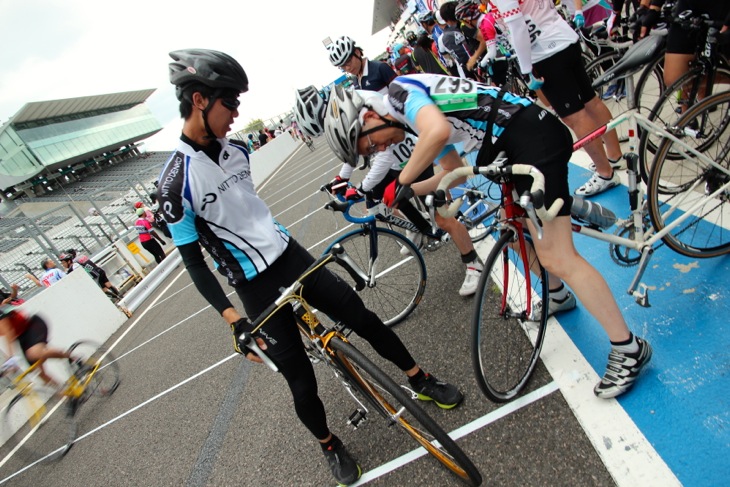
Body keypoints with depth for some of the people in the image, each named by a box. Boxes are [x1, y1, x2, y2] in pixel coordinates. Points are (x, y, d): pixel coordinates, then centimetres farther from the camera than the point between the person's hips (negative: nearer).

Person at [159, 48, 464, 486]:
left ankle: (421, 380, 30)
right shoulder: (177, 182, -16)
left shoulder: (235, 150, 3)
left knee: (362, 317, 8)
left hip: (291, 255, 5)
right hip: (256, 287, -5)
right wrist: (232, 319, -18)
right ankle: (330, 445, 34)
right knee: (301, 378, 4)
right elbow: (193, 260, -12)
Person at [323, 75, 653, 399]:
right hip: (517, 143, 10)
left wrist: (401, 182, -18)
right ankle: (557, 295, 45)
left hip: (534, 136, -10)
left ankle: (629, 349, 5)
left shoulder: (399, 92, -8)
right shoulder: (415, 112, 20)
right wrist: (406, 193, 24)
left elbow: (438, 132, -31)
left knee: (557, 257, -9)